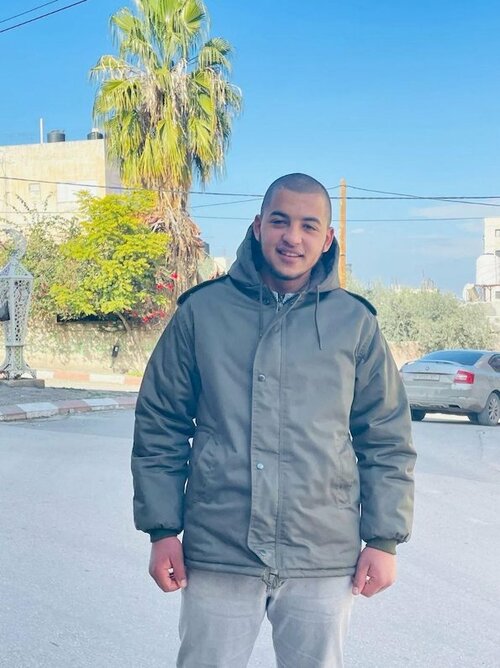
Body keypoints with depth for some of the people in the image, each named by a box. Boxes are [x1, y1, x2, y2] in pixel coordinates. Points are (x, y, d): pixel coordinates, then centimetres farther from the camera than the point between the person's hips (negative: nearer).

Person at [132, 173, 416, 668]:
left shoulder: (355, 322, 4)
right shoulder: (202, 311, 2)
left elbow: (387, 441, 7)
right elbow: (160, 427, 5)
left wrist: (383, 540, 2)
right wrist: (162, 529, 1)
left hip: (326, 561, 1)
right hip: (217, 555, 0)